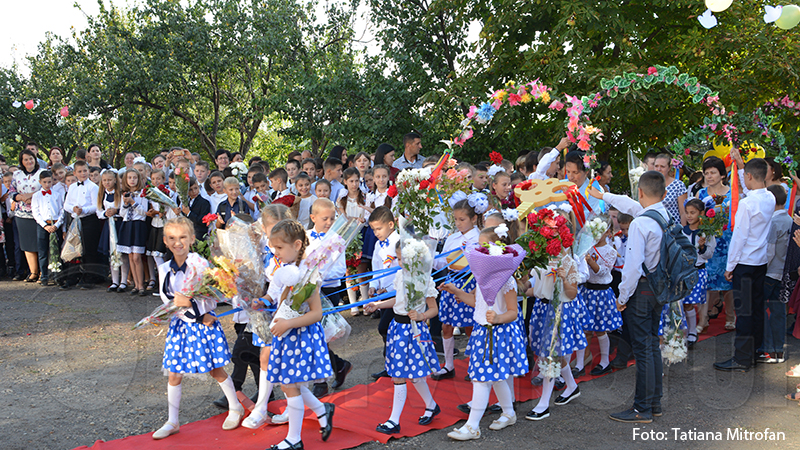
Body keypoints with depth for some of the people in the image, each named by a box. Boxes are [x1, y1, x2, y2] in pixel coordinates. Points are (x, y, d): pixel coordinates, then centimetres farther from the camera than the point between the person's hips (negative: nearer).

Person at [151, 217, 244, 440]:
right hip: (180, 325, 4)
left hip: (204, 323, -4)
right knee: (174, 375, 8)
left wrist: (190, 303, -29)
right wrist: (199, 317, -17)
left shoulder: (200, 264, -14)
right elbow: (168, 302, -6)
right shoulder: (164, 269, -2)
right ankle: (173, 422, 24)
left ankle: (235, 408, 29)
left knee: (216, 370, 8)